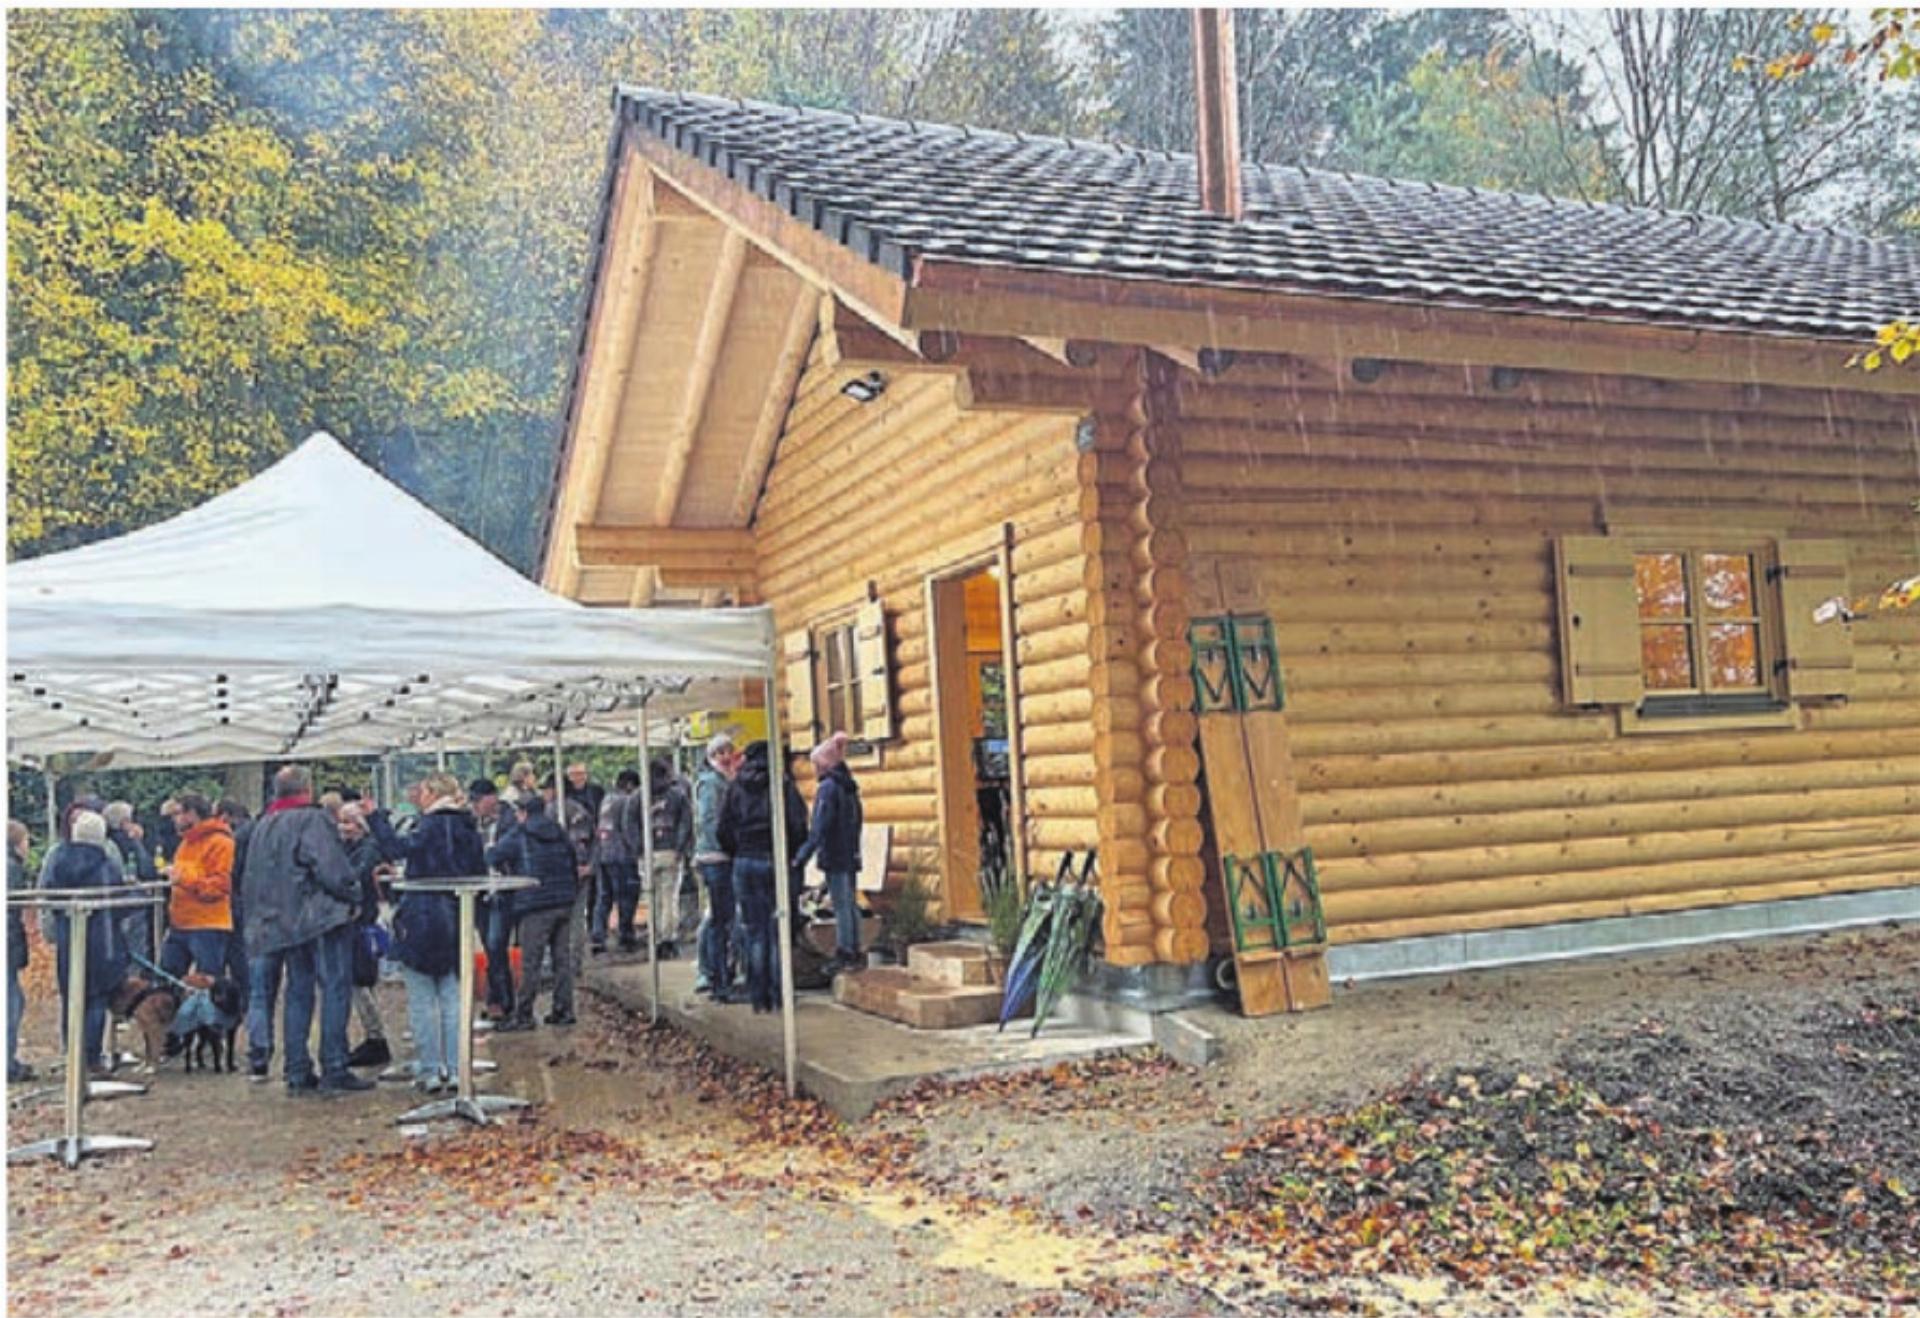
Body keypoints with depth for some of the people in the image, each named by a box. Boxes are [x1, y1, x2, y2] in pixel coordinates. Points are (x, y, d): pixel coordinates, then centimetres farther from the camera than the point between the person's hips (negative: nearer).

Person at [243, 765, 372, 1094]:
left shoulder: (261, 826, 13)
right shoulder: (313, 820, -12)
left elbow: (249, 881, 18)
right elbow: (331, 869, -20)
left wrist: (259, 918, 26)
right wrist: (353, 897, -5)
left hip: (283, 924, 8)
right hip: (323, 918, -8)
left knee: (298, 993, 12)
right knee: (335, 990, -4)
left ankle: (298, 1073, 13)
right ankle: (334, 1071, -5)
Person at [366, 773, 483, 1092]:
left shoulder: (432, 825, -11)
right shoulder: (468, 828, 10)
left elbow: (397, 847, -24)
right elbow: (480, 874, 13)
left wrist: (376, 818, -16)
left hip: (423, 921, -6)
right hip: (457, 922, 6)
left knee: (422, 1001, 2)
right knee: (452, 998, 9)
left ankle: (430, 1070, 3)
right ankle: (456, 1069, 10)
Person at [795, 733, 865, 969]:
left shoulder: (827, 787, -14)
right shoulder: (849, 786, 12)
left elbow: (820, 828, -19)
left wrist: (802, 856, -18)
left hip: (834, 856, -8)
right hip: (851, 855, 8)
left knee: (841, 906, -5)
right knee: (851, 903, 12)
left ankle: (844, 953, -3)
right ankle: (854, 951, 17)